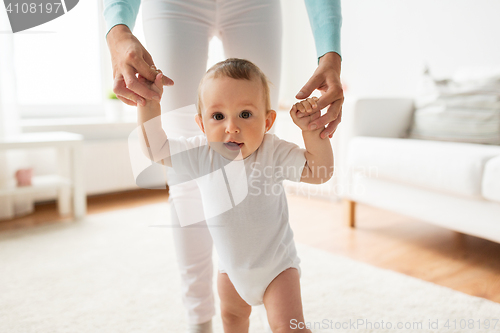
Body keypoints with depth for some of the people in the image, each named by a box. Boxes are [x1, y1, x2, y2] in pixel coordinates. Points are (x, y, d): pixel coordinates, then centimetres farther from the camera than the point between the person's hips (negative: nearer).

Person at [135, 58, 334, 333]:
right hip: (232, 265, 4)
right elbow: (154, 147, -8)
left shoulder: (273, 152, -24)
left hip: (276, 263, -4)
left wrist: (311, 129, -35)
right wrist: (148, 102, -15)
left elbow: (319, 171, -24)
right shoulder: (200, 154, -17)